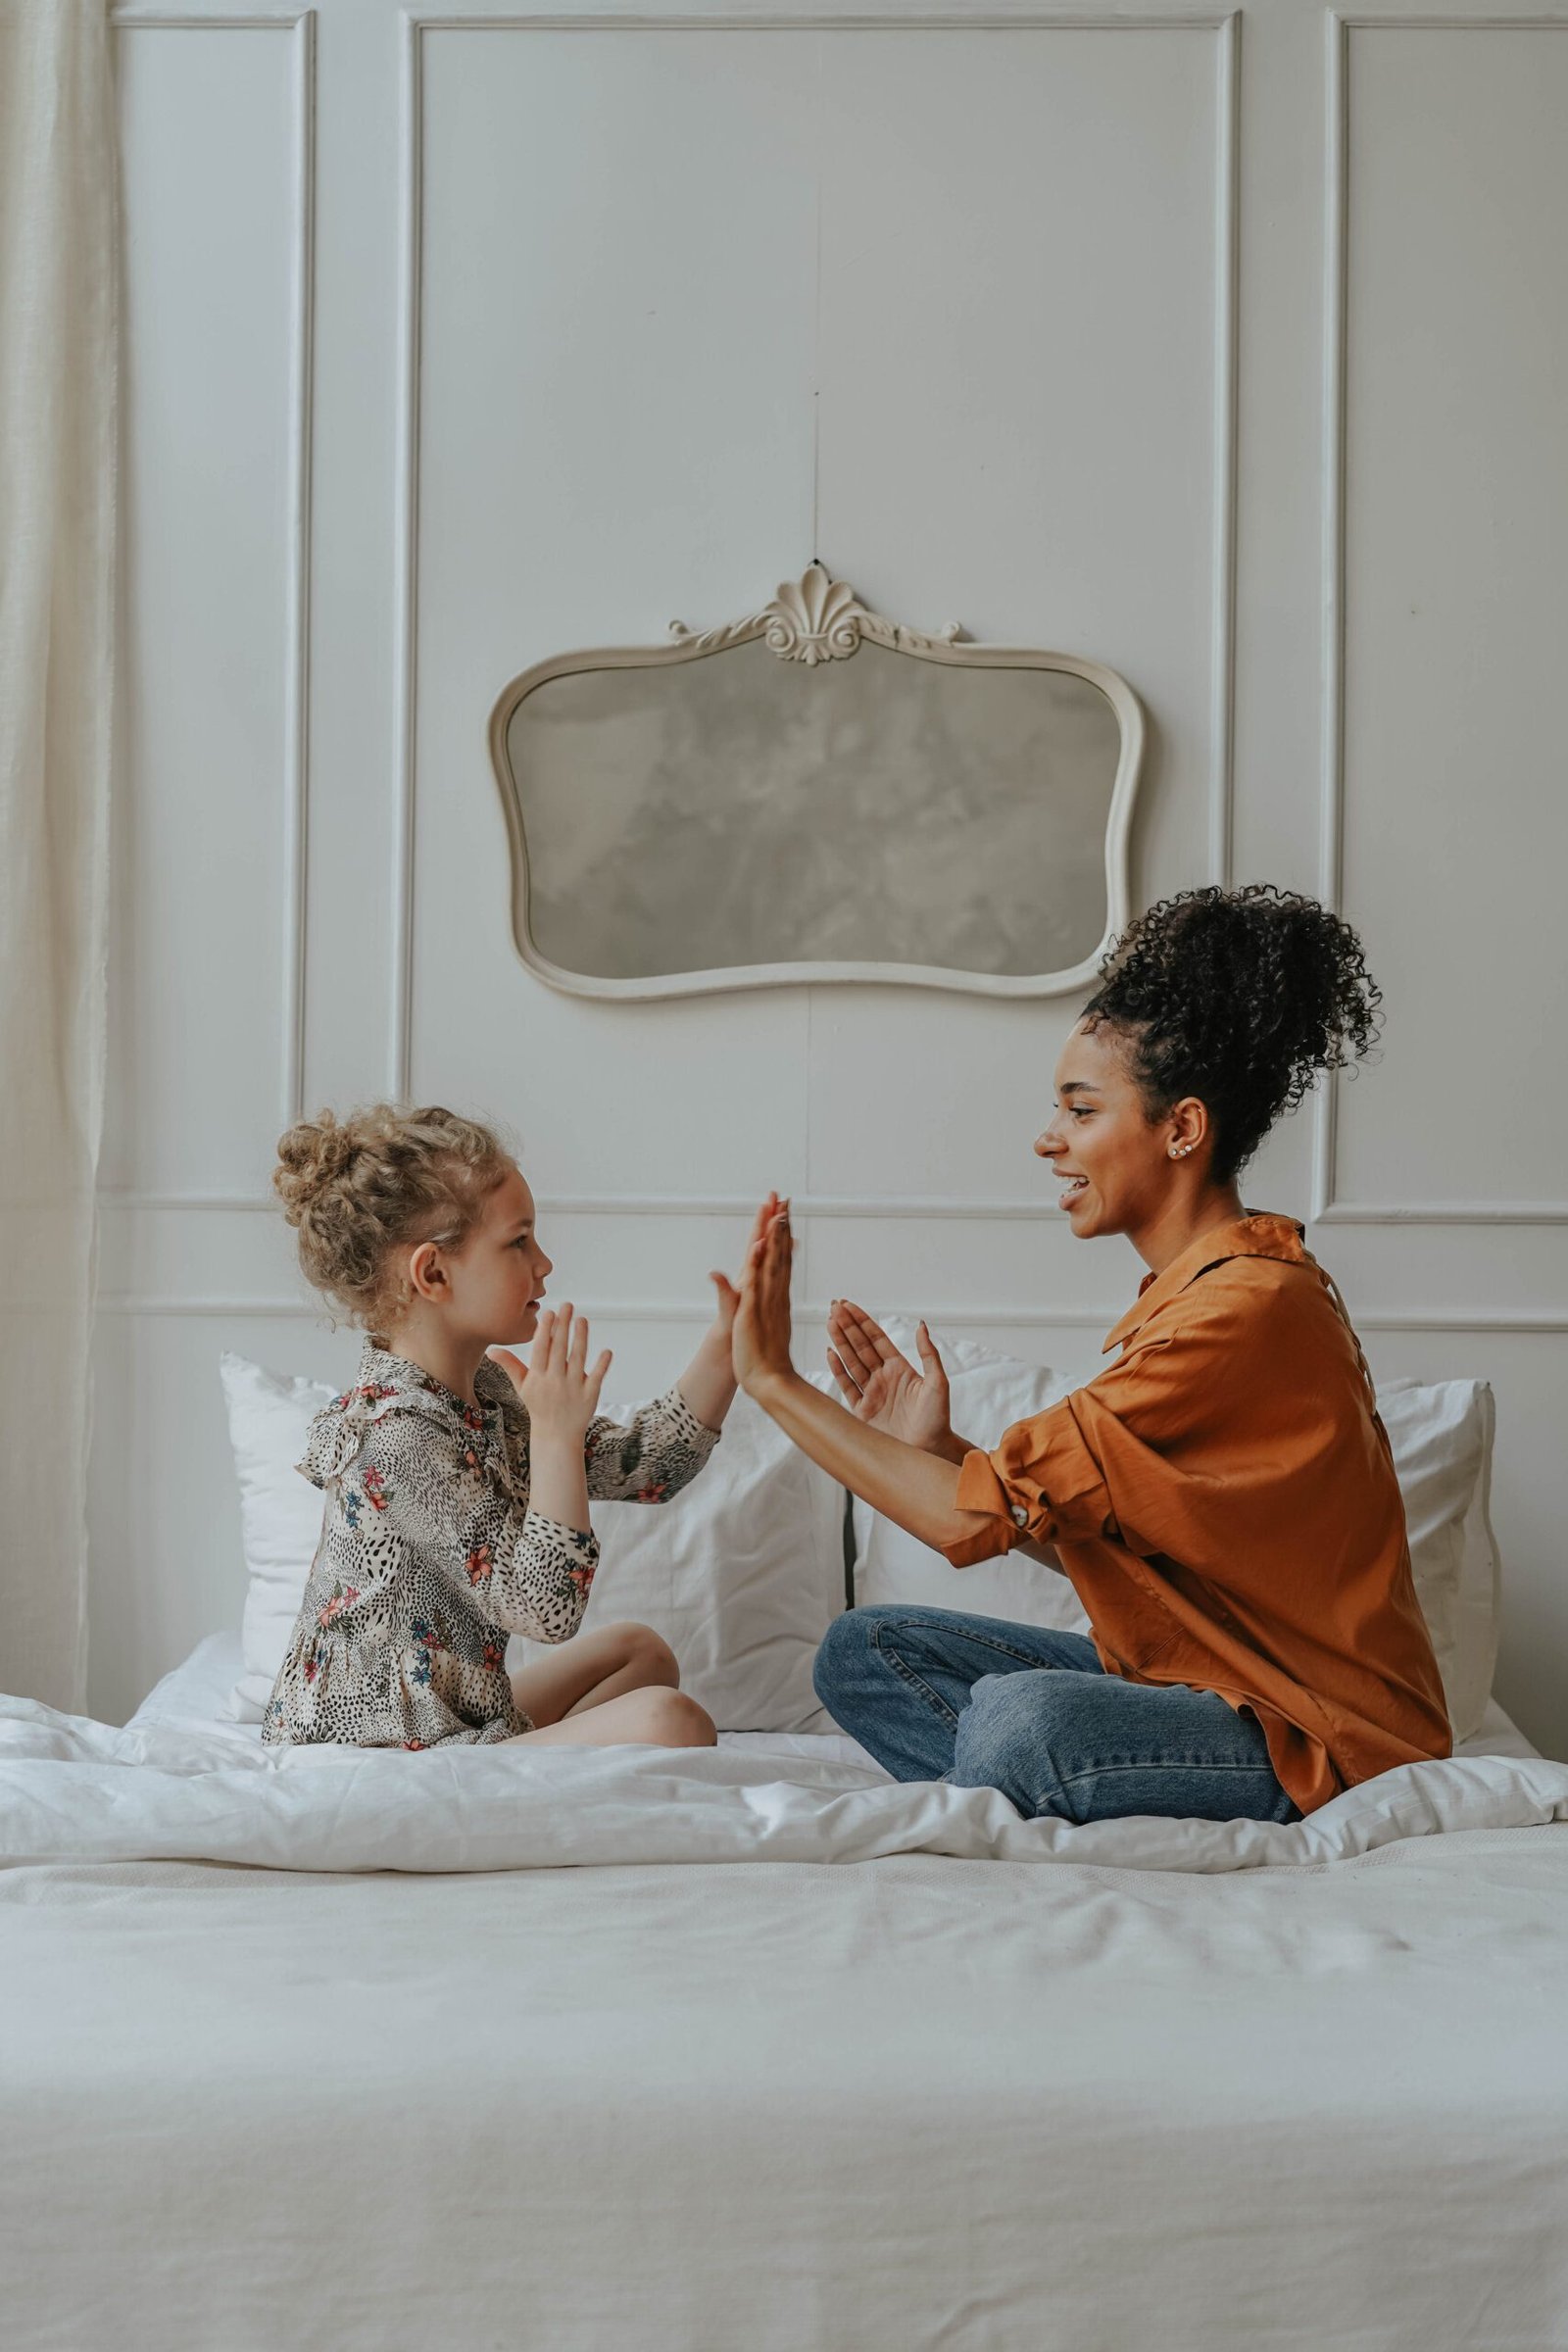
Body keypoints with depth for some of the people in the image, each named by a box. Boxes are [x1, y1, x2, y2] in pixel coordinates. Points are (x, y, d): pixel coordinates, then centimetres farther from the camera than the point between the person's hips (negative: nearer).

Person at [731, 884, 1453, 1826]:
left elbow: (981, 1516, -23)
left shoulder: (1244, 1313, -23)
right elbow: (1086, 1541, 10)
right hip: (1190, 1675, 10)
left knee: (1022, 1714, -36)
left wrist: (776, 1381, -15)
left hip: (1313, 1746, -10)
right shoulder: (1206, 1287, 10)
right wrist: (941, 1450, -1)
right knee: (865, 1648, 3)